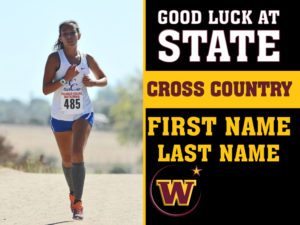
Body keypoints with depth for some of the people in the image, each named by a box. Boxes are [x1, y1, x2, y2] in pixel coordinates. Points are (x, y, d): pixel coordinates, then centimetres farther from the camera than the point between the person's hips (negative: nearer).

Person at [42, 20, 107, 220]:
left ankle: (78, 203, -19)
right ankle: (73, 193, 40)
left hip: (83, 114, 0)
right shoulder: (55, 58, -7)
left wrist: (93, 82, -7)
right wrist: (65, 78, -24)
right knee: (67, 159, 12)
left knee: (77, 153, -20)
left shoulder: (87, 59, 1)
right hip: (60, 116, 0)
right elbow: (45, 89, -12)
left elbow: (104, 79, 15)